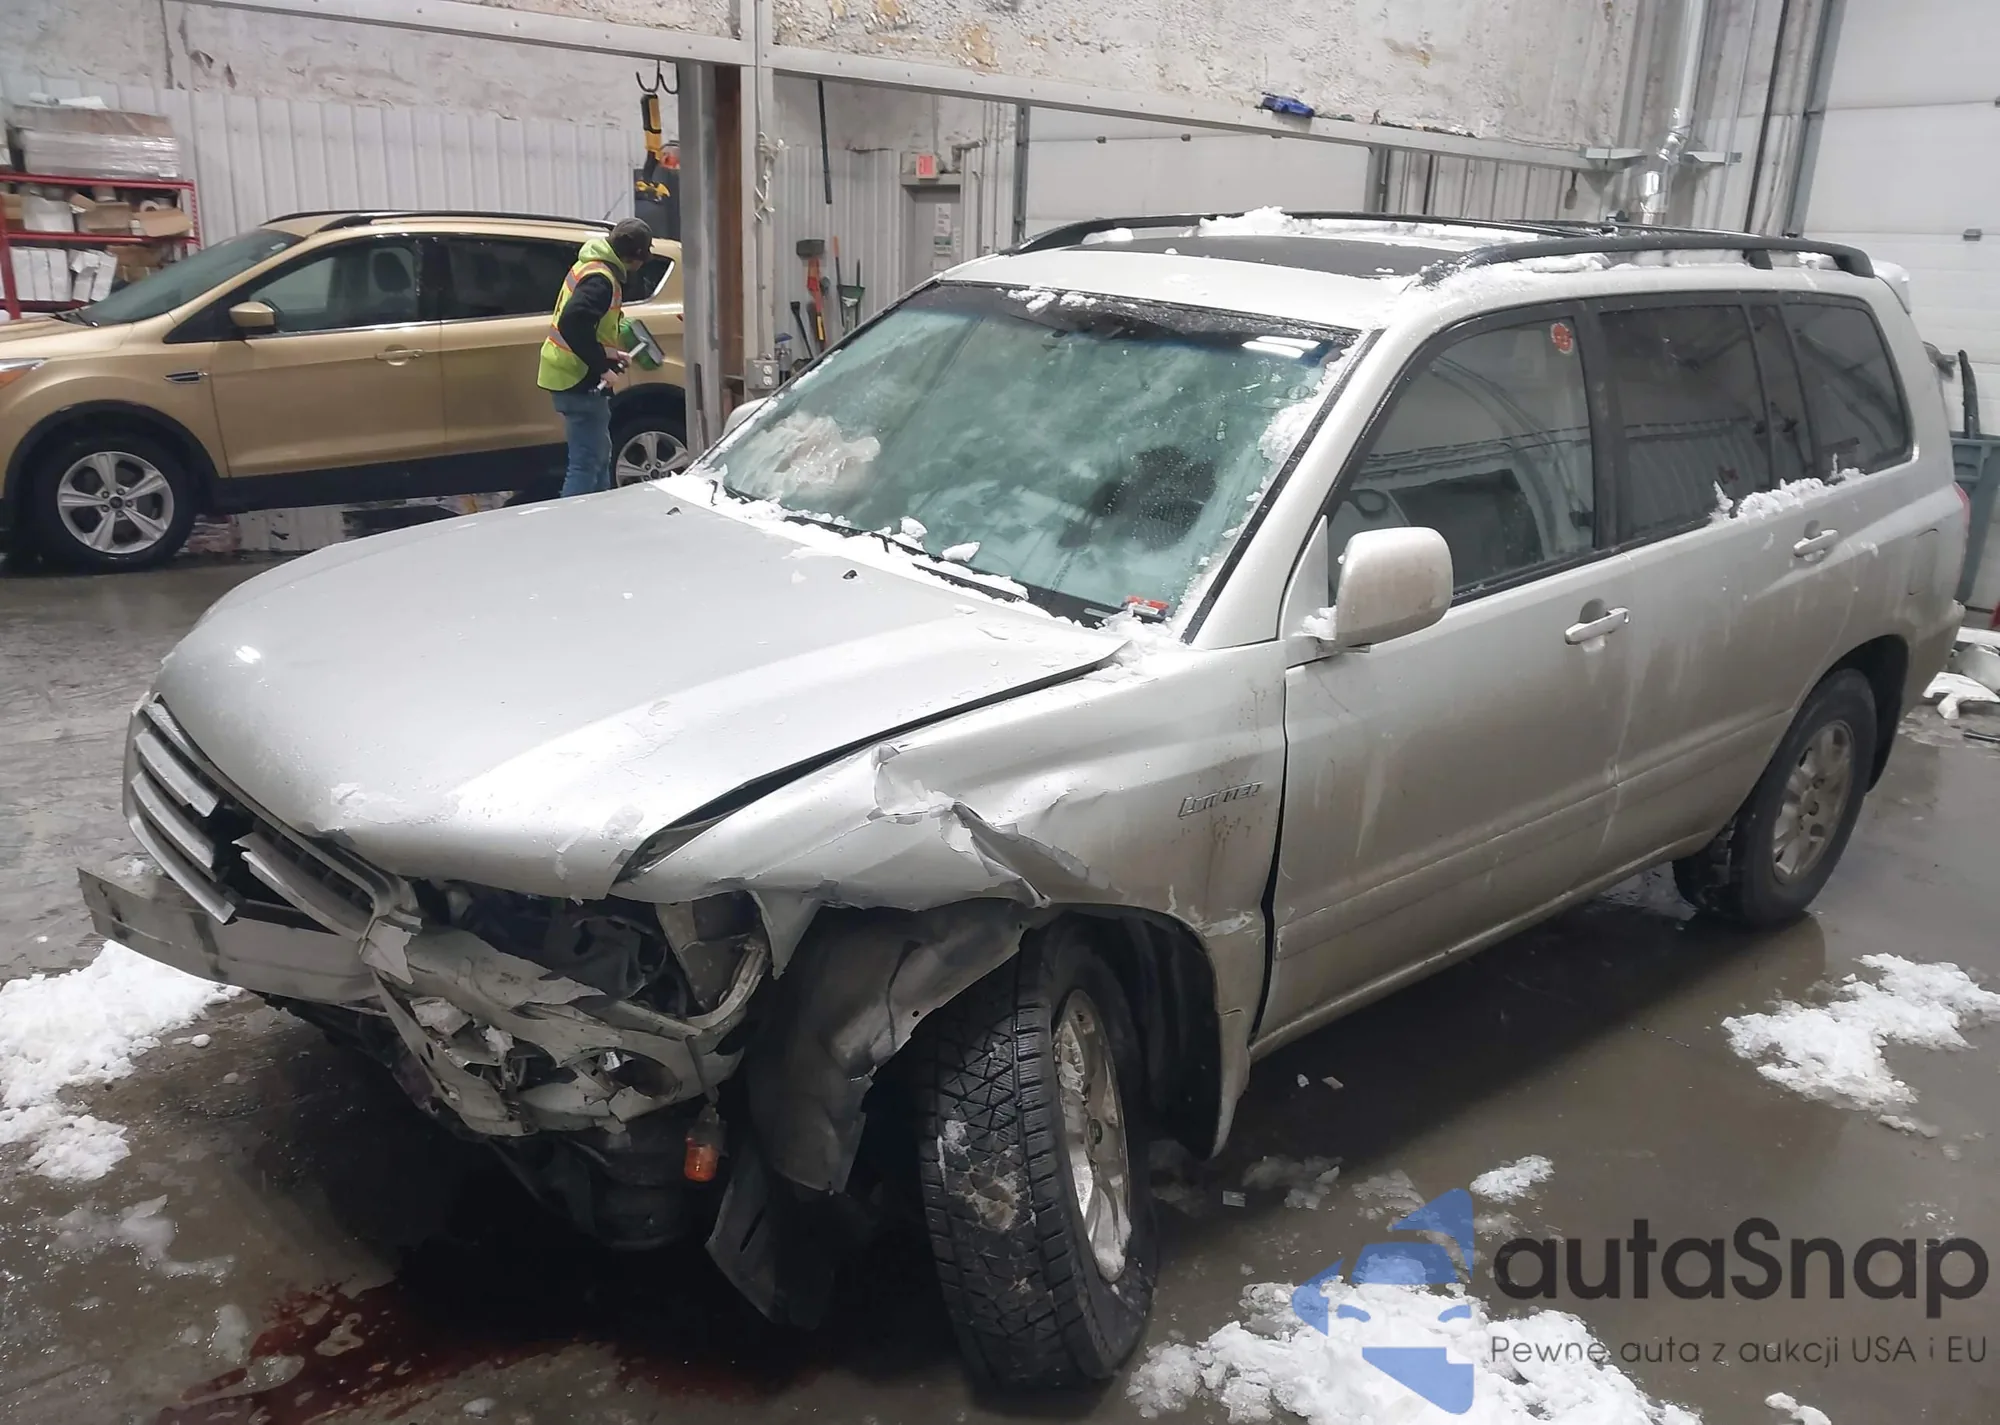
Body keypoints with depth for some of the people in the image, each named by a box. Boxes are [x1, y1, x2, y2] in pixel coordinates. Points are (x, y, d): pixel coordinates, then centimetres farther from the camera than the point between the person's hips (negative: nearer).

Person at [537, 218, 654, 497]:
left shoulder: (592, 267, 13)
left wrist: (609, 354, 14)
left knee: (599, 453, 20)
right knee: (586, 462, -8)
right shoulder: (601, 280, -19)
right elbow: (573, 324, -31)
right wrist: (602, 366, -24)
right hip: (579, 381, -11)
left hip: (569, 375, 11)